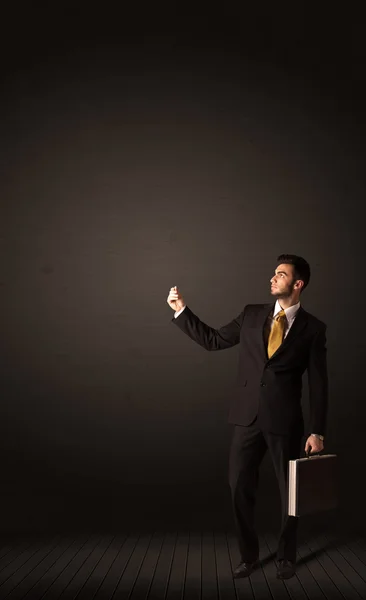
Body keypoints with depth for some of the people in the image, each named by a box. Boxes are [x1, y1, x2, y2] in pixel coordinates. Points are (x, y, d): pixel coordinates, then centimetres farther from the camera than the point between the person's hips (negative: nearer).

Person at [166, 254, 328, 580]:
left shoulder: (313, 328, -2)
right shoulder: (252, 314, 7)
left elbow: (318, 383, -2)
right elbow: (213, 340, 11)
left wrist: (317, 431, -5)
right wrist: (182, 309, 5)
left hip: (285, 420, -2)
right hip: (248, 417, 2)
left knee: (290, 490, 10)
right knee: (240, 487, 6)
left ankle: (286, 556, 32)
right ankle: (249, 555, 25)